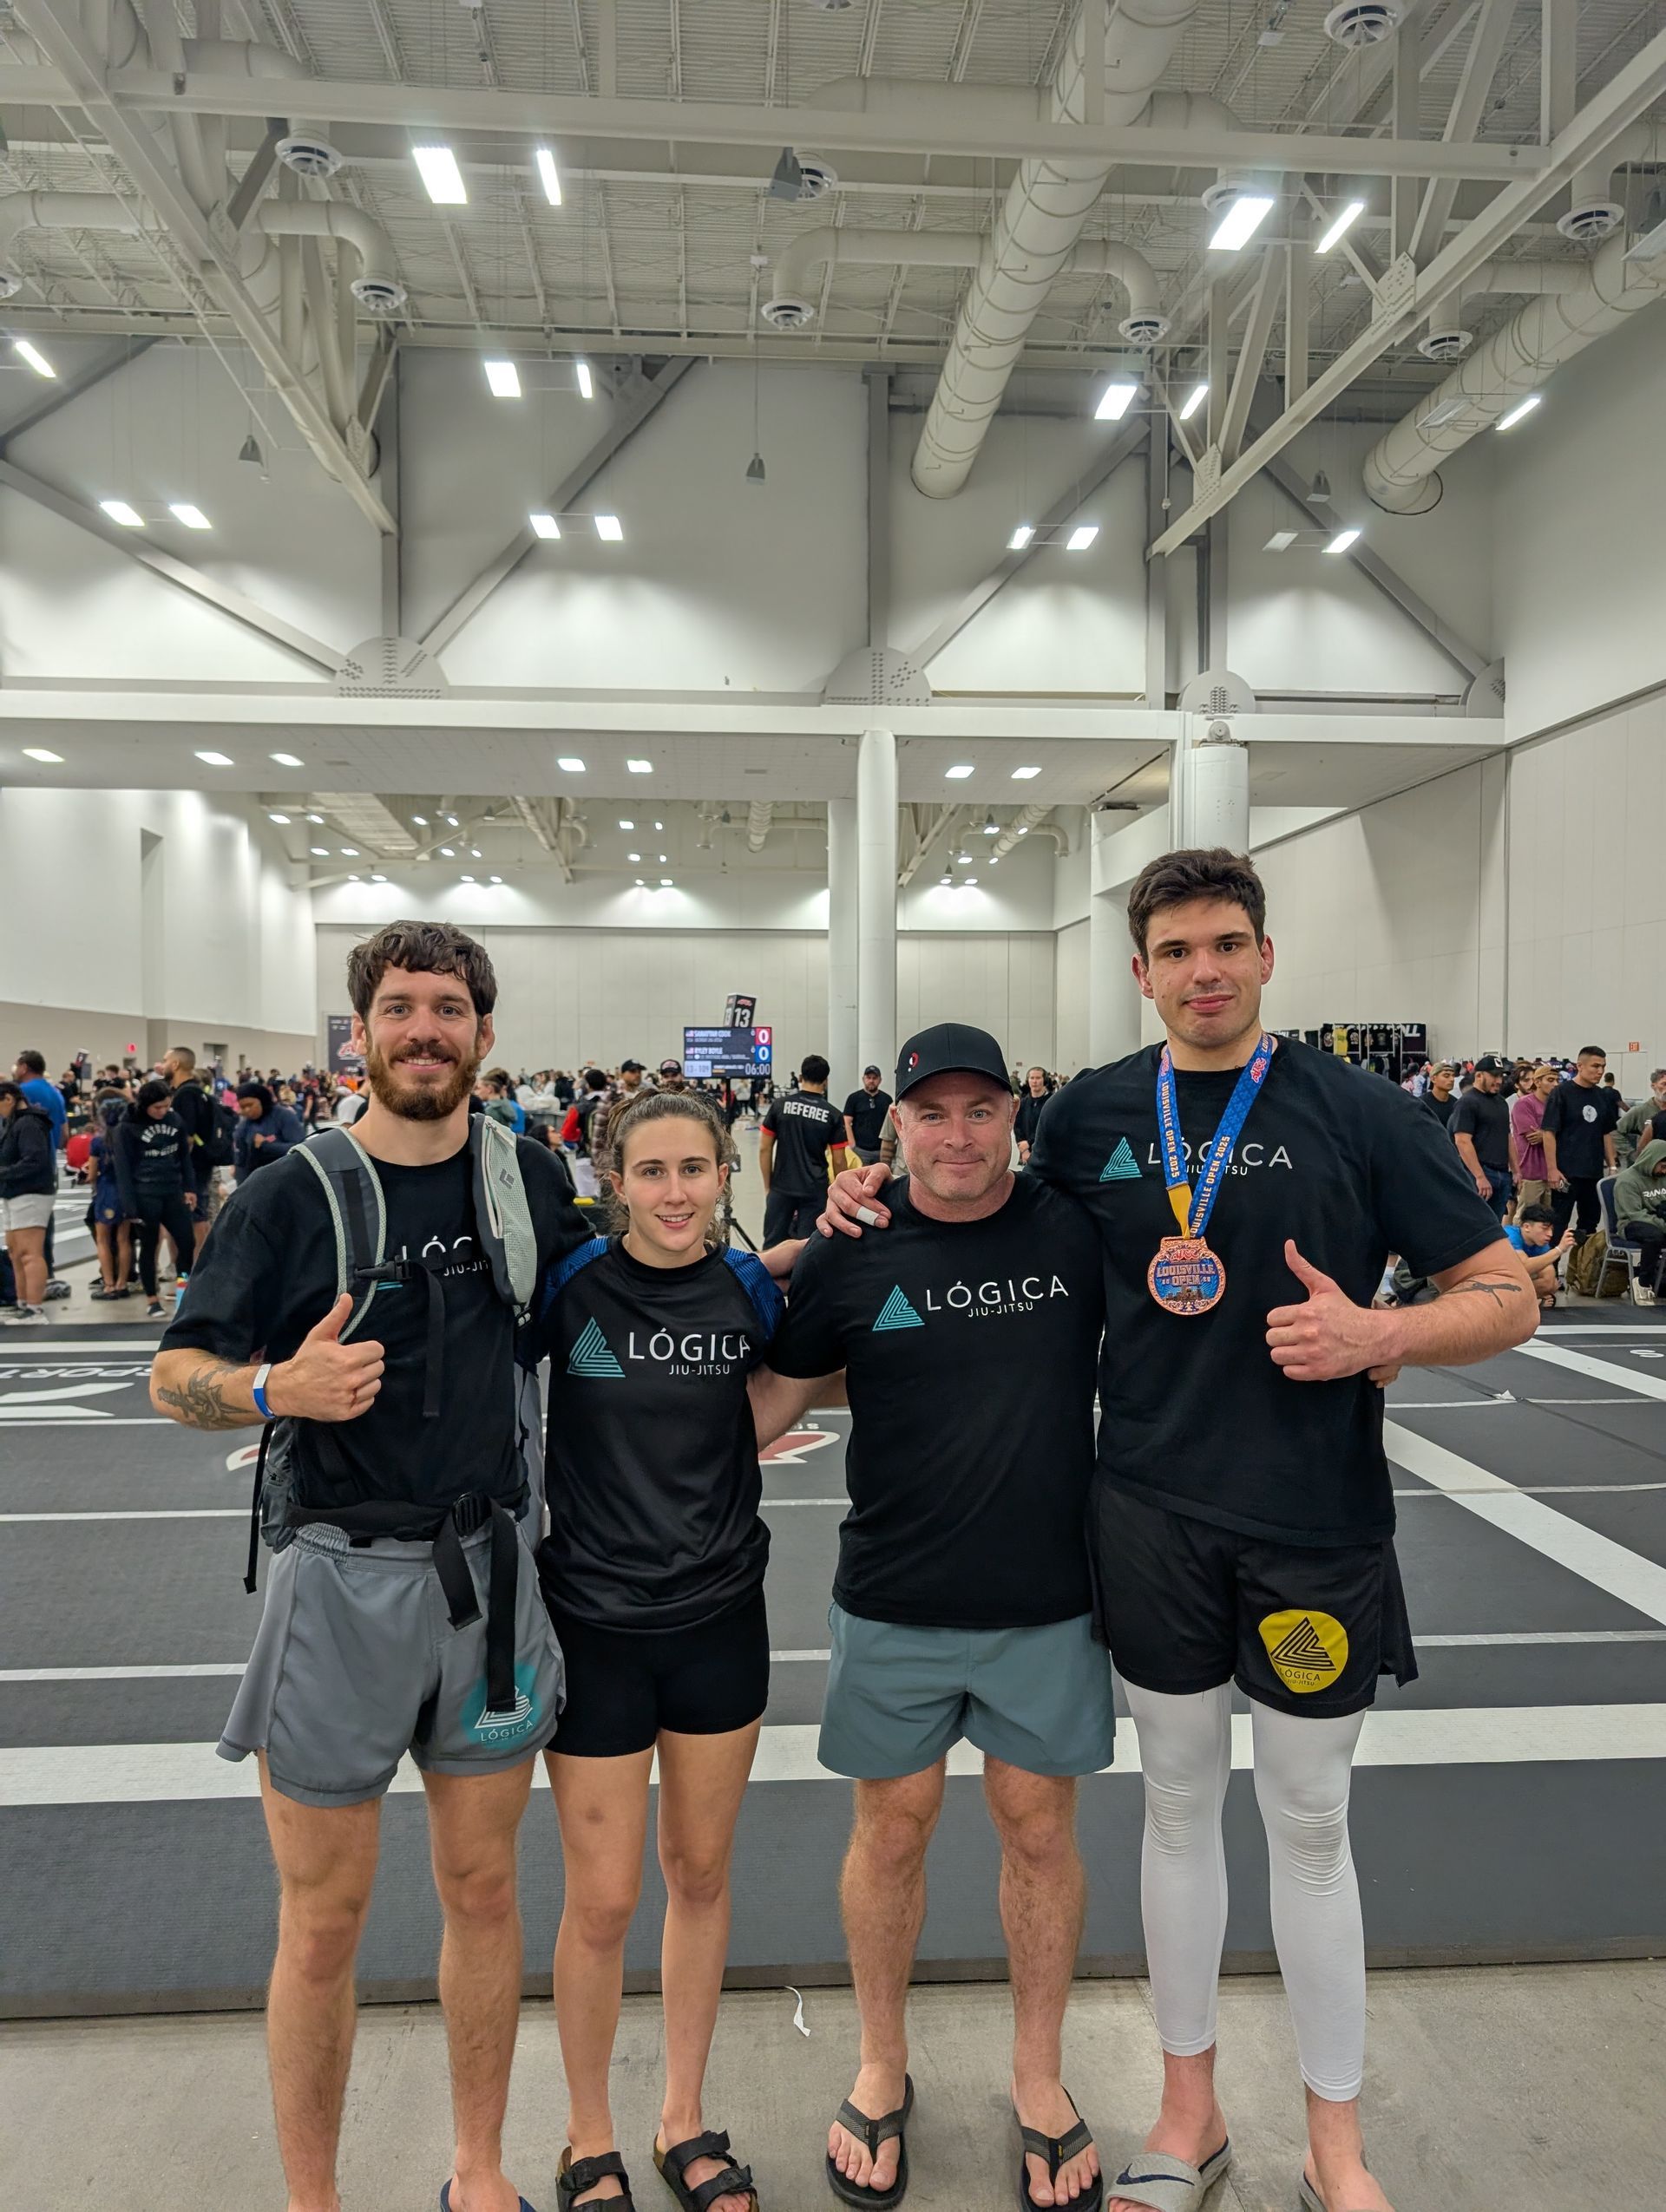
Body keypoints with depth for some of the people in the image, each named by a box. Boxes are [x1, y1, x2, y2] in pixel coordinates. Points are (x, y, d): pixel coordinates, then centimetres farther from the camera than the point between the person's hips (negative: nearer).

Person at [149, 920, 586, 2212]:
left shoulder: (527, 1175, 2)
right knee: (324, 1919, 8)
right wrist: (278, 1388, -25)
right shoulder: (291, 1195, -6)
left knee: (483, 1888, 15)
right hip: (341, 1573, -2)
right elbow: (174, 1378, -3)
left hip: (490, 1569, 3)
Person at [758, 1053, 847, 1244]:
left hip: (781, 1188, 1)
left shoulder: (780, 1105, -1)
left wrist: (767, 1187, 8)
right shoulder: (833, 1114, -2)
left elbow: (764, 1149, 0)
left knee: (773, 1245, 9)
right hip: (815, 1191, -1)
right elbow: (838, 1161, -1)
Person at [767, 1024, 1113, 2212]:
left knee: (1041, 1831, 14)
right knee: (892, 1829, 14)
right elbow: (780, 1392, 5)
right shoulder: (850, 1253, -6)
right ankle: (883, 2071, 39)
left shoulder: (1079, 1229, -6)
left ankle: (1039, 2081, 38)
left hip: (1048, 1599, 0)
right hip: (895, 1603, 0)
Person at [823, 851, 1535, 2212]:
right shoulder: (1093, 1116, 1)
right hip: (1154, 1516, 2)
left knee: (1310, 1824, 12)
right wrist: (884, 1204, 1)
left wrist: (1381, 1335, -23)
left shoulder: (1359, 1114, -7)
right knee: (1178, 1804, 16)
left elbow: (1507, 1296, -5)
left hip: (1315, 1522, -2)